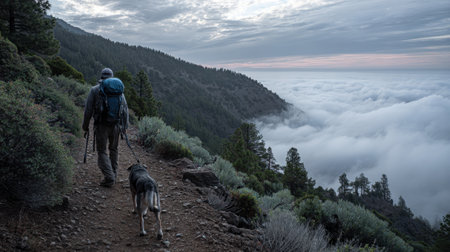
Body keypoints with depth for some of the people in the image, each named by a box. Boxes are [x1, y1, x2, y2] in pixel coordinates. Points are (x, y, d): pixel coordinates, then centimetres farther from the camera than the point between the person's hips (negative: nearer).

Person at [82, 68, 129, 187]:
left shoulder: (94, 90, 0)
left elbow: (88, 110, -2)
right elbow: (125, 108, 3)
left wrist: (85, 126, 7)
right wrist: (124, 126, 9)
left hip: (101, 125, -2)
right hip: (115, 125, 3)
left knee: (102, 152, 6)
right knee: (114, 149, 21)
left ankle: (109, 177, -4)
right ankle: (113, 174, 26)